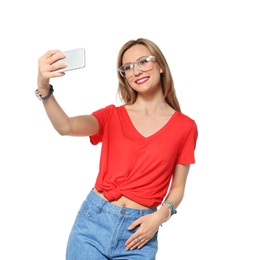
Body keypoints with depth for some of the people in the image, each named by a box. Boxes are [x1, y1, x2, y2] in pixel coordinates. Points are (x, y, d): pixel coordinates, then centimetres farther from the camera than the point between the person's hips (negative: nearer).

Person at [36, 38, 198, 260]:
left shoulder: (185, 126, 0)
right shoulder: (112, 116, 2)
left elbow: (177, 188, 5)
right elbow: (66, 127, -17)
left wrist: (161, 214, -13)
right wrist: (44, 88, -33)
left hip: (139, 229, 0)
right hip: (93, 220, 1)